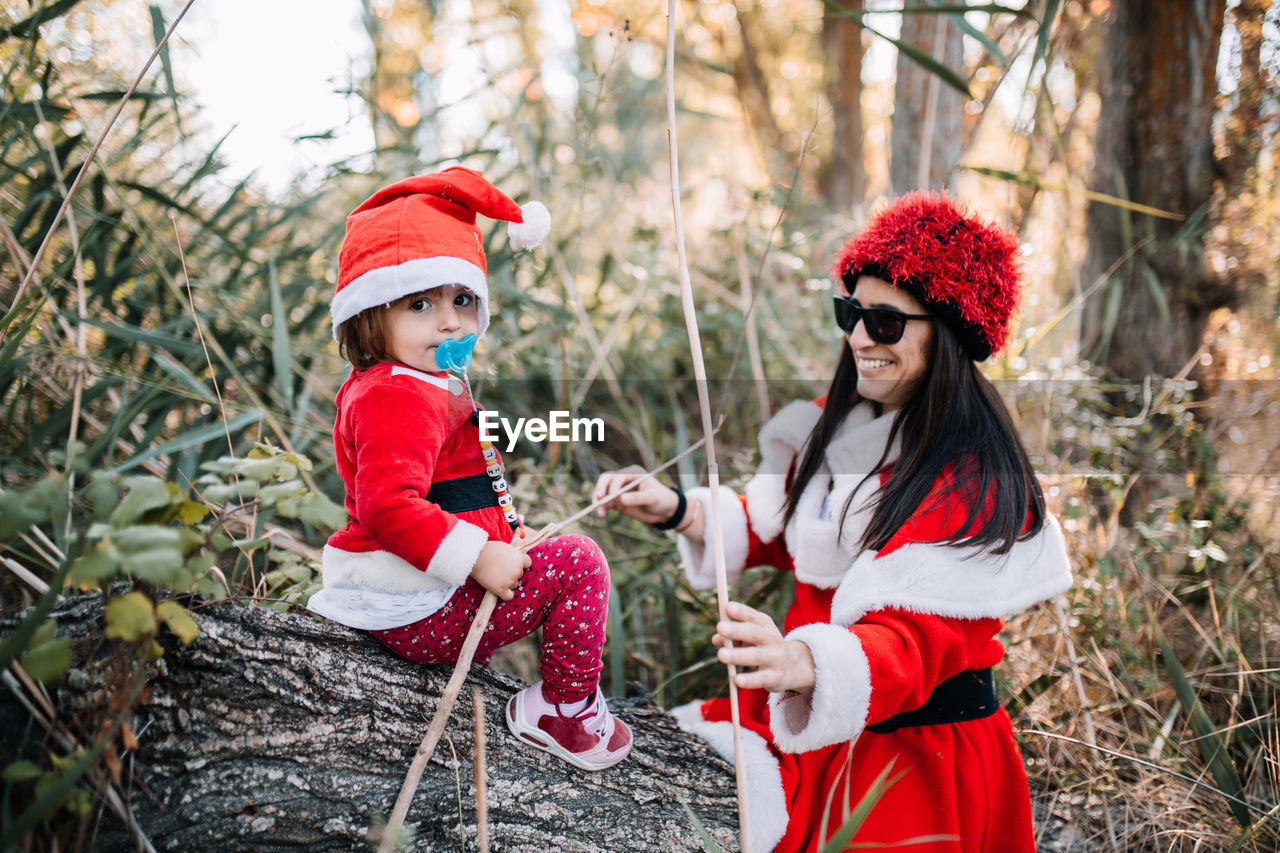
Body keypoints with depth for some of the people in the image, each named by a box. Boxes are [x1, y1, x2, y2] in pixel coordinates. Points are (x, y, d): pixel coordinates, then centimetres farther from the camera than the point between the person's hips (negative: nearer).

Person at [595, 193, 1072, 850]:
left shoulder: (971, 483, -21)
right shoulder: (841, 419, 3)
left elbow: (912, 641, -29)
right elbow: (778, 530, 15)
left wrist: (803, 664, -48)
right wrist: (677, 512, -1)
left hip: (917, 758, -6)